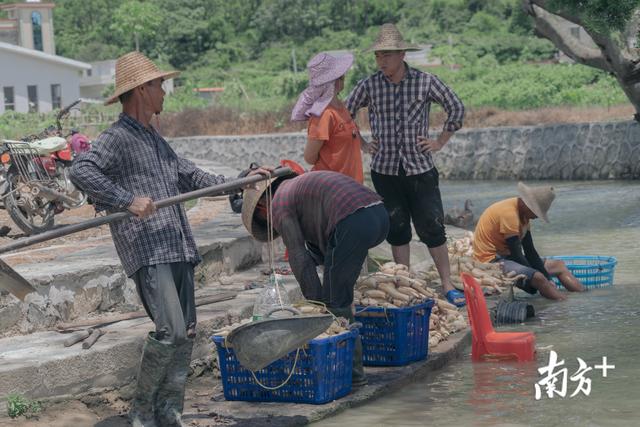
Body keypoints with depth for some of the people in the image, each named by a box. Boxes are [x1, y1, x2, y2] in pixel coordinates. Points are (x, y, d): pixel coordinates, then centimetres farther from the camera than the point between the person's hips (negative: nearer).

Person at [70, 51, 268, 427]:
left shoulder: (155, 140, 25)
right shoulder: (118, 138, -5)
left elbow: (191, 176, 31)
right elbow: (81, 171, -20)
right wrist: (128, 200, -25)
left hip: (178, 250, 9)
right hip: (149, 253, -9)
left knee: (186, 334, 7)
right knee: (170, 331, -16)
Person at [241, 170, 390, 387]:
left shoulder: (279, 204, 7)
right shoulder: (298, 185, 34)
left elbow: (299, 257, 1)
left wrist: (316, 303, 3)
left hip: (353, 222, -9)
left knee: (335, 301, 2)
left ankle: (352, 370, 2)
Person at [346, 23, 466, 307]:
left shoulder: (426, 82, -4)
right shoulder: (368, 86, -2)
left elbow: (456, 108, 6)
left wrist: (440, 142, 4)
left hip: (420, 169, -1)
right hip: (385, 170, 1)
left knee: (432, 228, -2)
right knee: (397, 230, 6)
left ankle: (447, 286, 7)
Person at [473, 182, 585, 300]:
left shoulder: (524, 214, 6)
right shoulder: (509, 213, -24)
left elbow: (530, 251, 4)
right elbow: (516, 255, -24)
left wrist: (547, 277, -6)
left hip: (506, 256, 10)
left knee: (559, 265, 11)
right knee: (538, 277, -32)